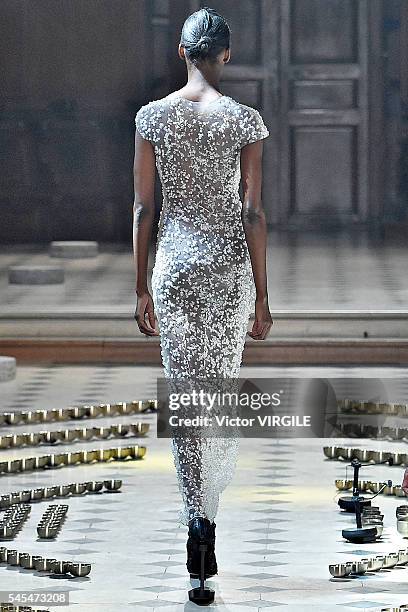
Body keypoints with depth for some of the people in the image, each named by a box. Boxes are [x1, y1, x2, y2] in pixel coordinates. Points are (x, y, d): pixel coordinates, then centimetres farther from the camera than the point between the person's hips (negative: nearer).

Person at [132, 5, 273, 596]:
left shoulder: (152, 116, -2)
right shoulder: (245, 120, -7)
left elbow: (143, 208, -1)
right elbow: (254, 213, -8)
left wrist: (142, 288, 7)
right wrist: (262, 298, -2)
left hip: (173, 264, 1)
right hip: (229, 264, -1)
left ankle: (197, 520, 4)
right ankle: (206, 514, -4)